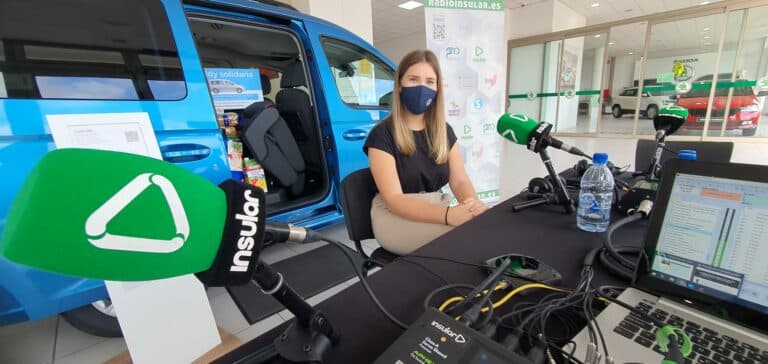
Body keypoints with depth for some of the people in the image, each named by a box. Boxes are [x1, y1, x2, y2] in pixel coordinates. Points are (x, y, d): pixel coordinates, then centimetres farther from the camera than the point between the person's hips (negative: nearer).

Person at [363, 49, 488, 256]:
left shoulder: (444, 131, 7)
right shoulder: (382, 134, -11)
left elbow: (460, 181, 2)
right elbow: (394, 199, -19)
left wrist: (474, 205, -23)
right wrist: (448, 215, -34)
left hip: (436, 213, 6)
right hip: (396, 217, -5)